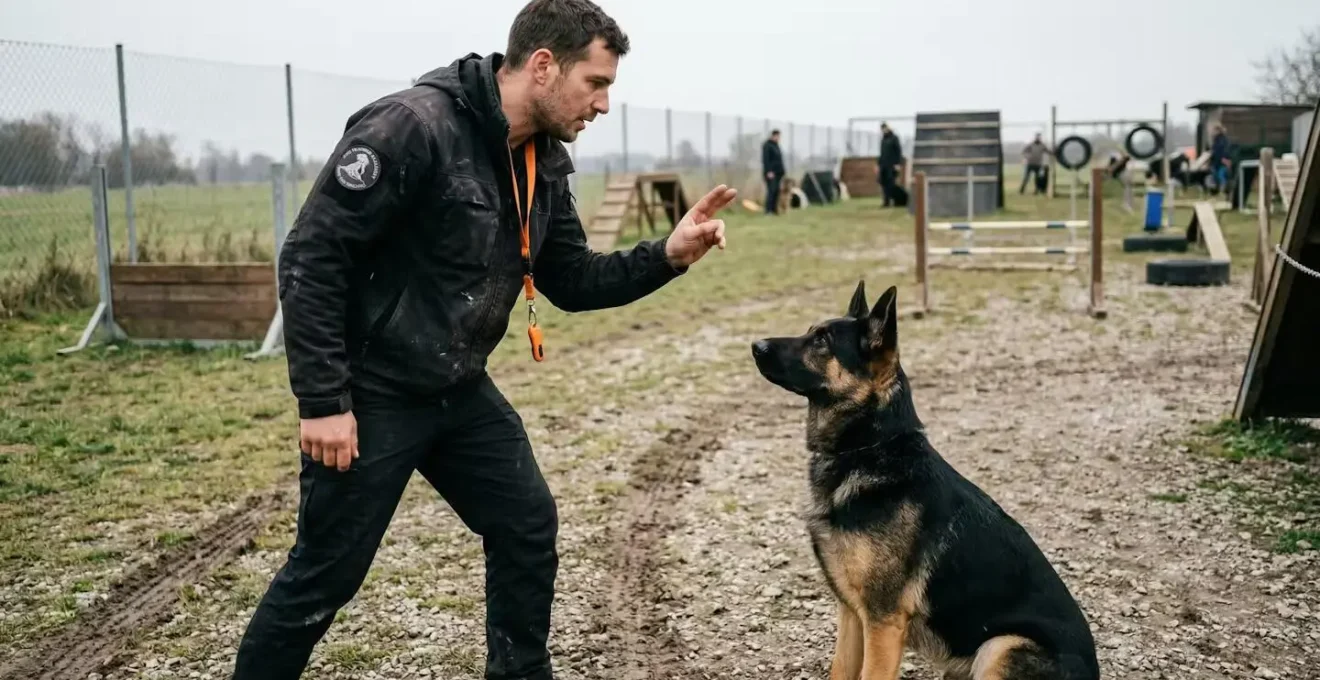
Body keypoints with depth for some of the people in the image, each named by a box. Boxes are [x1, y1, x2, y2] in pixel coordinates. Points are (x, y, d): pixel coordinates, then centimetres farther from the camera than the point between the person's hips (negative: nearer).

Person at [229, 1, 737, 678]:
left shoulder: (543, 163, 2)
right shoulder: (412, 127, -24)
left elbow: (573, 282, 10)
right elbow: (310, 259, -23)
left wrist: (667, 255, -6)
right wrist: (323, 400, -22)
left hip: (462, 392, 8)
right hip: (372, 395, -8)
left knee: (529, 529, 12)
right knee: (325, 574, 3)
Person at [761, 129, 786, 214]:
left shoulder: (776, 145, 19)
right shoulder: (767, 145, -8)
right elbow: (765, 159, -16)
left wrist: (782, 172, 18)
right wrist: (769, 171, -23)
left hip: (777, 172, 9)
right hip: (771, 172, -9)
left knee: (776, 191, 4)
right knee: (771, 190, -14)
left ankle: (774, 210, 4)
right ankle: (768, 210, -16)